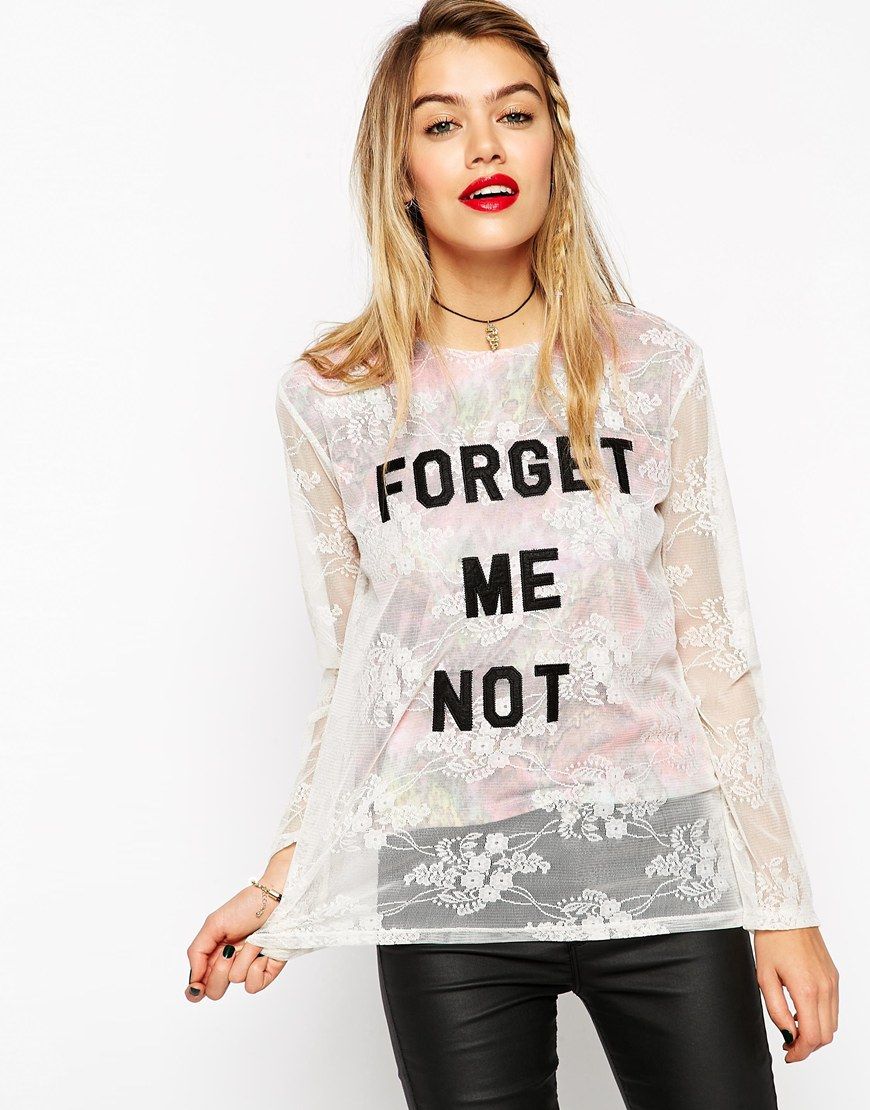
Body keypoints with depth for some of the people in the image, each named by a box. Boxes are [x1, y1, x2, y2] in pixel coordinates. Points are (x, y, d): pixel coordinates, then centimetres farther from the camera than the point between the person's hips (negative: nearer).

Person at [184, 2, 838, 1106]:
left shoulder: (651, 367, 0)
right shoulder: (332, 400, -1)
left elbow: (711, 648, 3)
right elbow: (354, 678, 7)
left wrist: (784, 904, 3)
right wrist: (281, 884, 2)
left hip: (661, 871, 1)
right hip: (444, 894, 0)